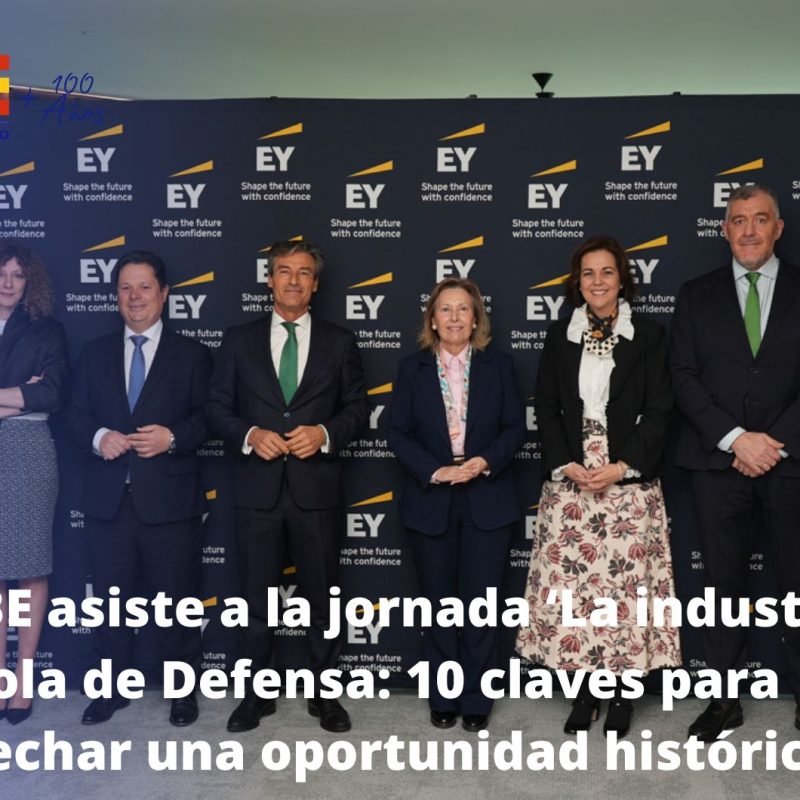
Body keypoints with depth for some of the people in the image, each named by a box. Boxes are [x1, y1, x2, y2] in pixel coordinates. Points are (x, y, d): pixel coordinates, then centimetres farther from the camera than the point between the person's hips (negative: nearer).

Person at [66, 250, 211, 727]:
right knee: (112, 597, 12)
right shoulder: (96, 353, 13)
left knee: (177, 598, 6)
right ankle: (114, 688, 29)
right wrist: (99, 437, -11)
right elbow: (77, 415, 9)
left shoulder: (192, 354, 4)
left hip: (169, 497, -3)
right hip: (108, 497, 3)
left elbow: (208, 418, -2)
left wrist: (172, 436, -19)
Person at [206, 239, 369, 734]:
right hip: (259, 487, 1)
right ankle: (258, 694, 24)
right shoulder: (240, 340, 7)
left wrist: (325, 433, -13)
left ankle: (324, 694, 23)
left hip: (317, 487, 0)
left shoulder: (339, 342, 6)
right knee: (258, 597, 10)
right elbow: (219, 406, 5)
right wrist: (250, 434, -13)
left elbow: (359, 408, 5)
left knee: (323, 596, 8)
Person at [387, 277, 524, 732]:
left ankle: (477, 701, 16)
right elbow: (399, 433, -1)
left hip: (488, 502, -1)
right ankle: (443, 699, 23)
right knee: (439, 605, 10)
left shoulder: (499, 365, 5)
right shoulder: (413, 369, 5)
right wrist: (436, 471, -15)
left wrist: (486, 462, -17)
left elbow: (515, 427, 1)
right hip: (431, 503, 1)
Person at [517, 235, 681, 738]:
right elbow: (546, 408, 6)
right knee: (572, 585, 1)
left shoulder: (649, 336, 4)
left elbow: (658, 412, -1)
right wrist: (565, 465, -8)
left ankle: (623, 694, 14)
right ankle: (585, 691, 15)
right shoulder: (560, 337, 10)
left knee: (625, 584, -1)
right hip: (568, 483, 2)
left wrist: (623, 466, -12)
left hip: (629, 483, -2)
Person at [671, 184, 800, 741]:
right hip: (719, 462, 1)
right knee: (724, 582, 7)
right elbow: (684, 377, 1)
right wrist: (736, 438, -11)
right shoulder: (697, 295, 9)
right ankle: (725, 700, 17)